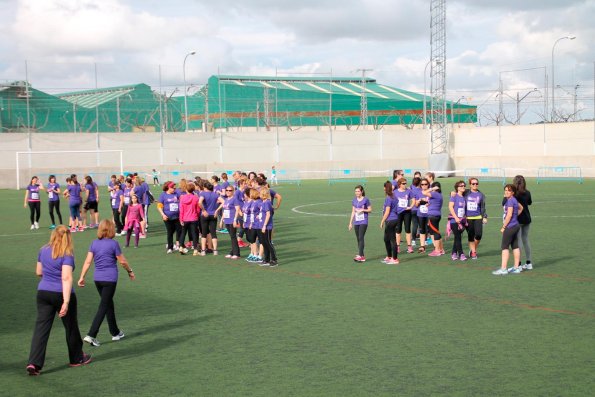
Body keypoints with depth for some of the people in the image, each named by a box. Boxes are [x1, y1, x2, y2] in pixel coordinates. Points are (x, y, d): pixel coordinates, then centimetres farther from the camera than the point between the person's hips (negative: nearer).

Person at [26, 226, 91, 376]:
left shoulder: (43, 250, 4)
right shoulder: (67, 255, -13)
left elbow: (38, 272, 15)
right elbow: (66, 278, -22)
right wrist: (66, 302, -26)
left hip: (43, 293, 4)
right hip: (62, 294, -4)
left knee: (41, 327, 2)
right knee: (71, 326, 15)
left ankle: (34, 363, -10)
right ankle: (77, 358, 31)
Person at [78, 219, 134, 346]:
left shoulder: (94, 243, 3)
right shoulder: (113, 243, -11)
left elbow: (88, 261, -1)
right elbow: (122, 261, -5)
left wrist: (82, 277, 2)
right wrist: (130, 271, 11)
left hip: (97, 278, 6)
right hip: (110, 279, -6)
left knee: (109, 304, 19)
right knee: (104, 307, -2)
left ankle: (115, 332, 29)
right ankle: (91, 335, -11)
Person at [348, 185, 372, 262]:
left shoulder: (366, 200, -4)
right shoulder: (354, 200, 10)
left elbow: (370, 210, 1)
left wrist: (363, 210, -16)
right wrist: (350, 223, 15)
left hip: (363, 222, -6)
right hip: (356, 222, 6)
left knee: (361, 238, -14)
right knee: (358, 239, 6)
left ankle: (360, 255, -18)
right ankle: (362, 256, 13)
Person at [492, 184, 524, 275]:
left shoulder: (510, 201, -16)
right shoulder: (514, 200, 13)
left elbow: (509, 215, -20)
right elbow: (521, 208, 30)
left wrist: (503, 227, -14)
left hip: (510, 226, -10)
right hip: (515, 225, 10)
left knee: (504, 247, -7)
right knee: (515, 246, 12)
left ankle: (503, 269, -8)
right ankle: (516, 267, 17)